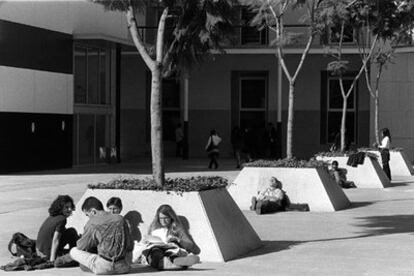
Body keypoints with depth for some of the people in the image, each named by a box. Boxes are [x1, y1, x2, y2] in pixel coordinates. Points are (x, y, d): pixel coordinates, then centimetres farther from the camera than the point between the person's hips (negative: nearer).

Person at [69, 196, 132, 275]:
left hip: (104, 268, -4)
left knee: (73, 251, 11)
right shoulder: (120, 219, 5)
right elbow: (130, 247, 9)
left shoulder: (92, 223, -7)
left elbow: (81, 246, 4)